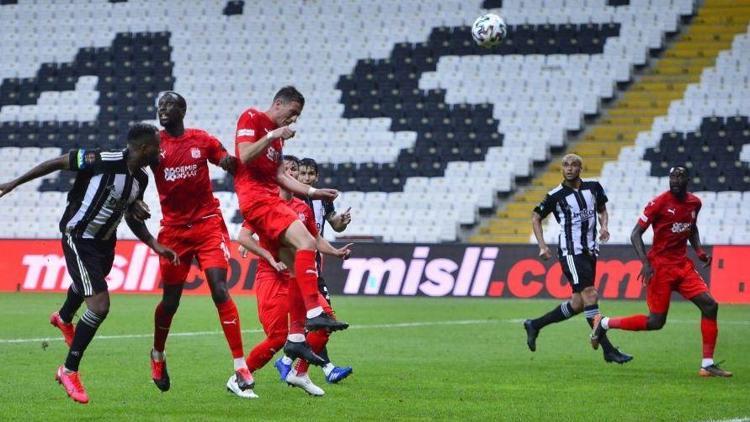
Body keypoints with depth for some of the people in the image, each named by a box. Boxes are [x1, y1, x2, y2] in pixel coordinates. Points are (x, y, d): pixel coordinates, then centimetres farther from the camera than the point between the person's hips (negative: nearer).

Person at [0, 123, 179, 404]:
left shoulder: (141, 179, -5)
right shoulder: (103, 161, -28)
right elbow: (57, 163, -16)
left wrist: (155, 245, 0)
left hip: (105, 241, 8)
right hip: (78, 239, -8)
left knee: (87, 283, 36)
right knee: (100, 306, -18)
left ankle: (63, 318, 71)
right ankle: (69, 371, -1)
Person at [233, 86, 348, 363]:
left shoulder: (278, 133, 25)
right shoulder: (251, 118, -1)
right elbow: (245, 156, -13)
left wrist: (313, 192, 16)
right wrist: (273, 136, -15)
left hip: (271, 199, 10)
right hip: (255, 197, -10)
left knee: (298, 267, 4)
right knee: (305, 242, -26)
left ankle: (295, 337, 5)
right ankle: (313, 312, -32)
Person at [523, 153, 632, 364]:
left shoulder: (593, 187, 6)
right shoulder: (555, 195, -6)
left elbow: (602, 210, 21)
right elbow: (536, 217, 5)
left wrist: (604, 227, 0)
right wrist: (542, 246, -5)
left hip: (590, 251, 6)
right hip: (570, 252, -6)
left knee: (578, 303, 8)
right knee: (590, 295, -16)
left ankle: (534, 325, 25)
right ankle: (608, 350, -15)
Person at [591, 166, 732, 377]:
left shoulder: (694, 203, 7)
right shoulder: (659, 203, -12)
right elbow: (635, 234, -10)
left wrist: (699, 250, 9)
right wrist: (645, 263, -22)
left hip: (683, 265, 6)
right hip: (660, 267, -6)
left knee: (709, 305, -7)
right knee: (656, 322, -6)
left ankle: (707, 364, -2)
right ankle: (605, 323, 14)